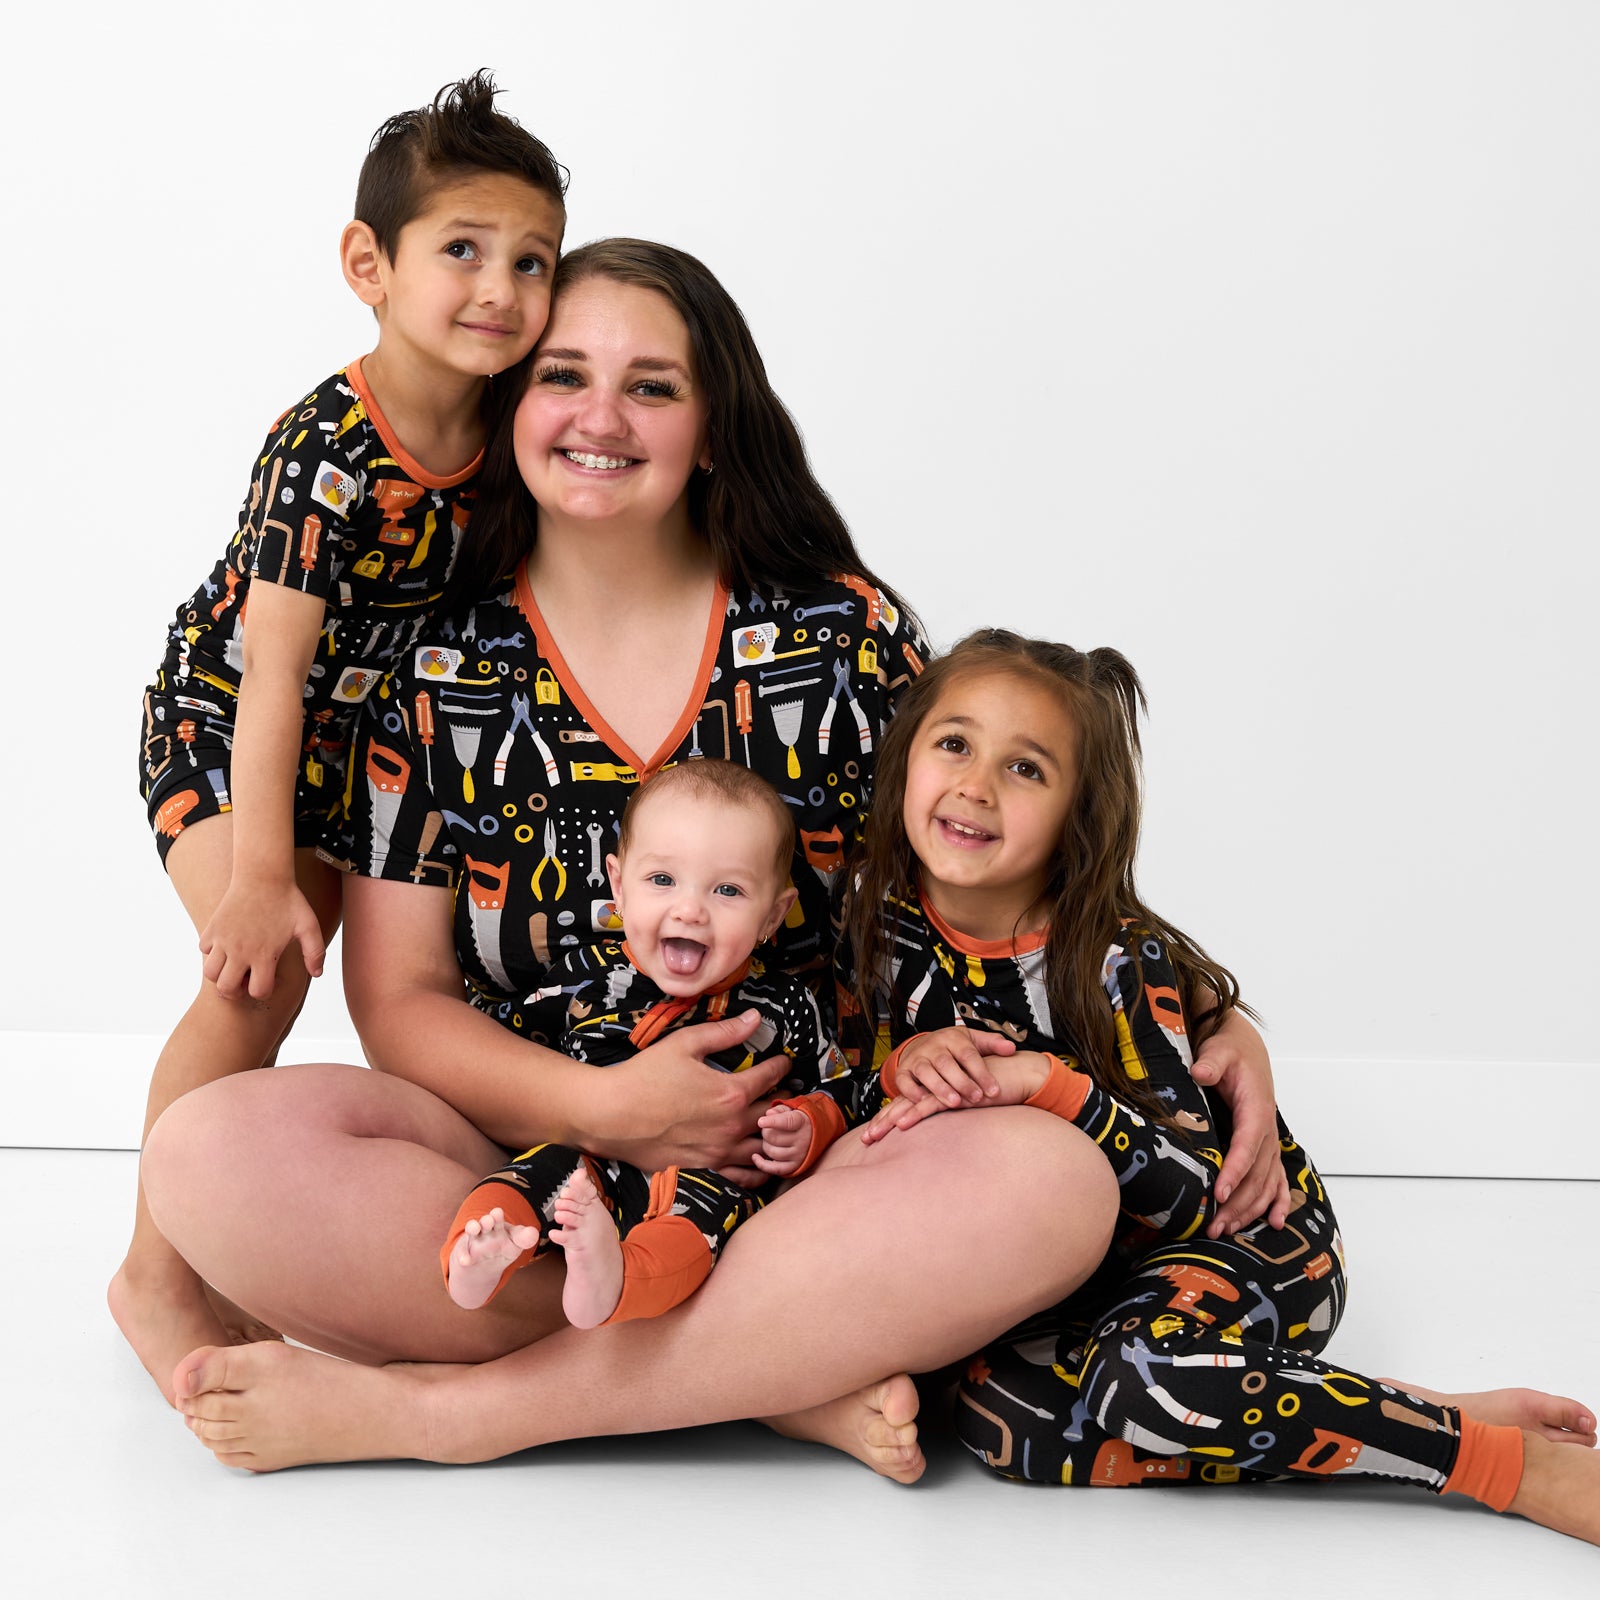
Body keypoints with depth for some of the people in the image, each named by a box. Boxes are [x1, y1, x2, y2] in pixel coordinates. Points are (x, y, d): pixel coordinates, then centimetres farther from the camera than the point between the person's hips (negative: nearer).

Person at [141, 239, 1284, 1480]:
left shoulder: (845, 637, 3)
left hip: (801, 1167, 0)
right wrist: (600, 1109, -17)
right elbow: (399, 998, 2)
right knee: (213, 1154, -28)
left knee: (1054, 1182, -32)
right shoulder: (435, 675, 3)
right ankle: (793, 1374, -25)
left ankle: (442, 1409, -25)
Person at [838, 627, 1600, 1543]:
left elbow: (1192, 1183, -23)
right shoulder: (884, 921, -7)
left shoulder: (1117, 961, -21)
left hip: (1238, 1237, -5)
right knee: (999, 1416, -26)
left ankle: (1526, 1463, -25)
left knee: (1155, 1377, -37)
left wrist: (1044, 1081, -36)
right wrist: (905, 1063, -18)